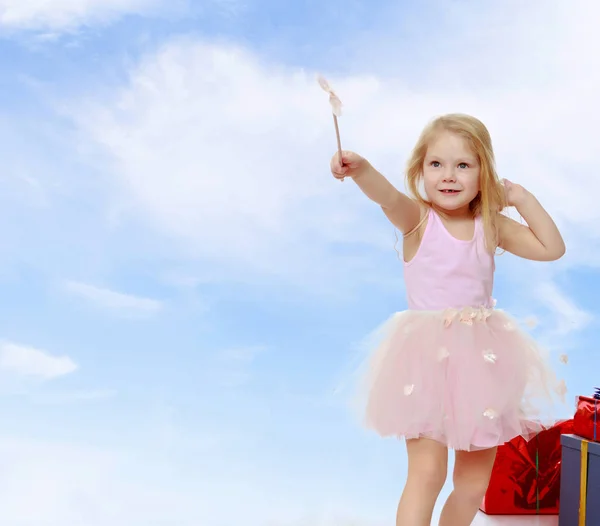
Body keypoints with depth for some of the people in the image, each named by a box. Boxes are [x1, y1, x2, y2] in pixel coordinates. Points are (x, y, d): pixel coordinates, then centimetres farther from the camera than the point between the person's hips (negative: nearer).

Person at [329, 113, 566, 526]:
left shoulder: (492, 226, 5)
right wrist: (360, 169, -48)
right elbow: (388, 196, -28)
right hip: (428, 356, -4)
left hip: (482, 359, 4)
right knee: (427, 471, -14)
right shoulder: (418, 220, -6)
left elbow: (553, 248, 8)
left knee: (474, 483, 11)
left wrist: (523, 198, 2)